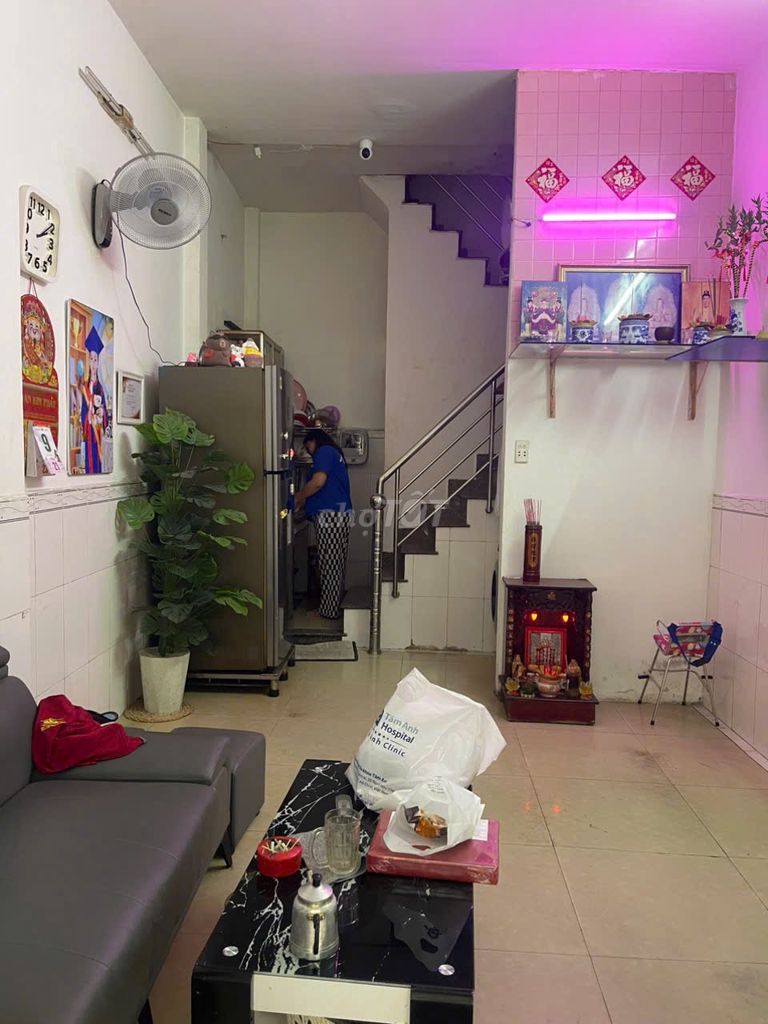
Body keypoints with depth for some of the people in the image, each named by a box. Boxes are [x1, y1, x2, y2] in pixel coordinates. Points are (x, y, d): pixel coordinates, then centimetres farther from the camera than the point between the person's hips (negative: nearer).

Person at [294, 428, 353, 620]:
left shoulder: (324, 451, -4)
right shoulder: (335, 454, 25)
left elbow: (318, 481, -18)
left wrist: (298, 498, -5)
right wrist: (304, 502, 21)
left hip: (330, 514, -10)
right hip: (342, 514, 10)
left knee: (329, 564, -4)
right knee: (337, 564, 12)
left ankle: (329, 610, 0)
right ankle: (336, 605, 17)